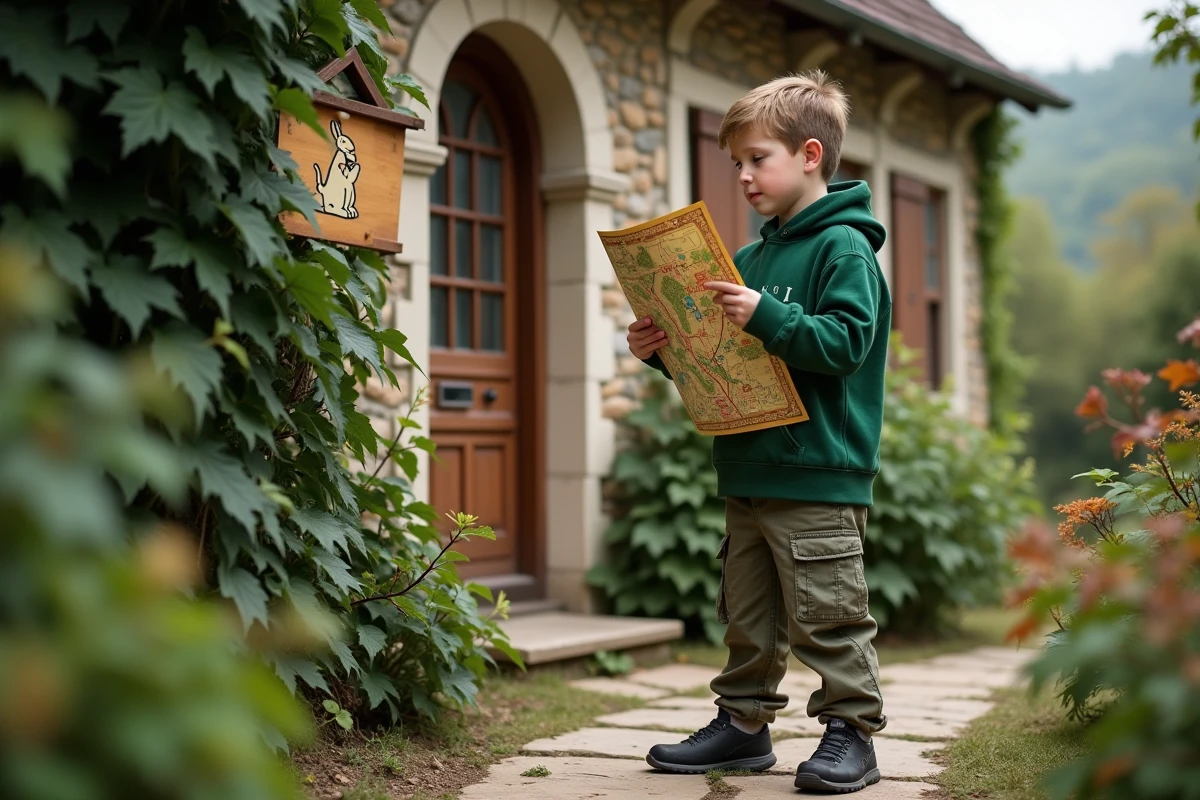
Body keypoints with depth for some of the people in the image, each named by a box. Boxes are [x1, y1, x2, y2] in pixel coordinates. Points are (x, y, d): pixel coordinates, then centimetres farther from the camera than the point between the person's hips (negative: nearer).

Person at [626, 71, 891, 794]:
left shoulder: (844, 247, -7)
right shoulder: (751, 258, 17)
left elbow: (847, 340, -20)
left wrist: (766, 317, -27)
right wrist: (663, 351, 6)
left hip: (818, 476, -8)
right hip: (749, 472, 8)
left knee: (829, 617, -2)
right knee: (748, 617, 15)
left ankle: (851, 733, 9)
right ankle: (744, 725, 25)